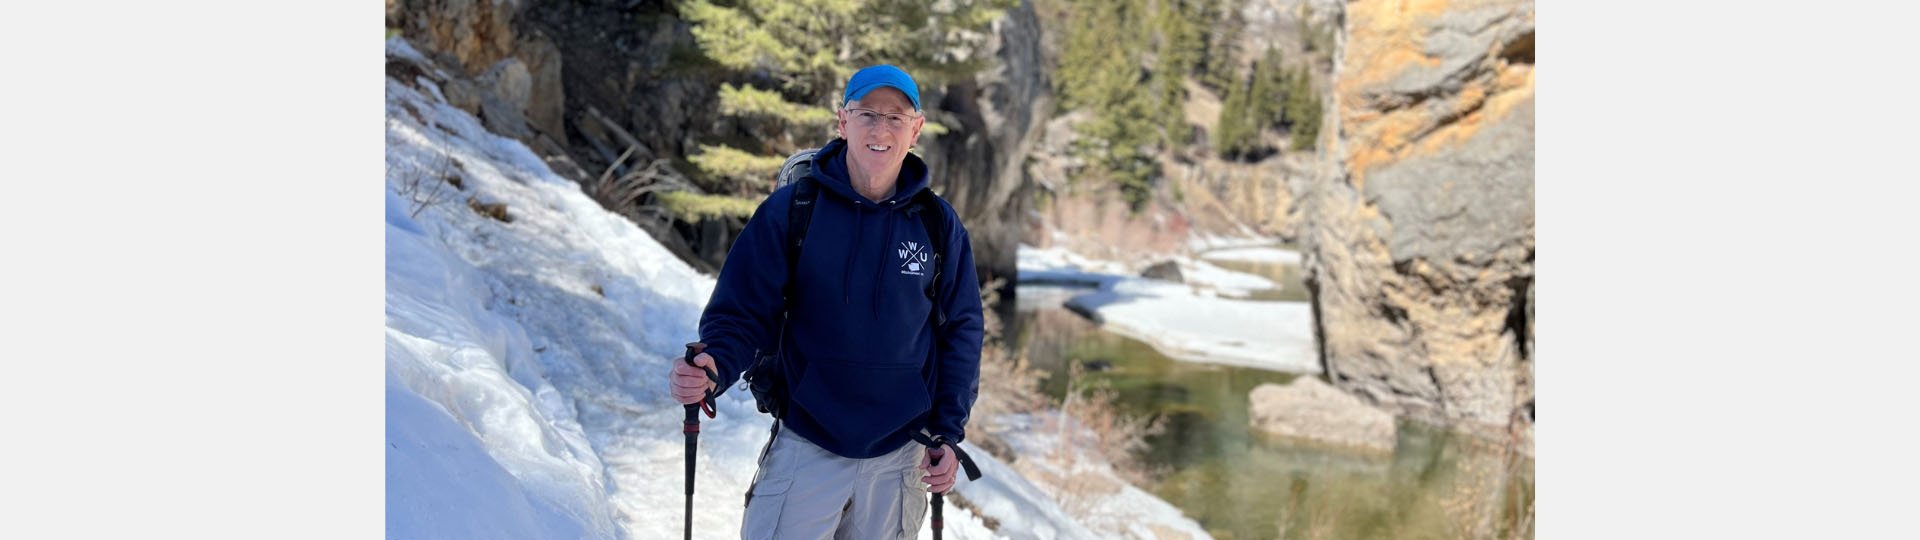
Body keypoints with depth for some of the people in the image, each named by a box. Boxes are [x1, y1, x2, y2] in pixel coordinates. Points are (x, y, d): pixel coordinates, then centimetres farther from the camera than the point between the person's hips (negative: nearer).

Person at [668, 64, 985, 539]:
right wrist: (713, 367, -26)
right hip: (806, 448, -2)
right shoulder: (789, 210, -7)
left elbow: (960, 328, 7)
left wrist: (949, 432, 1)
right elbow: (743, 312, -5)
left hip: (900, 458, 2)